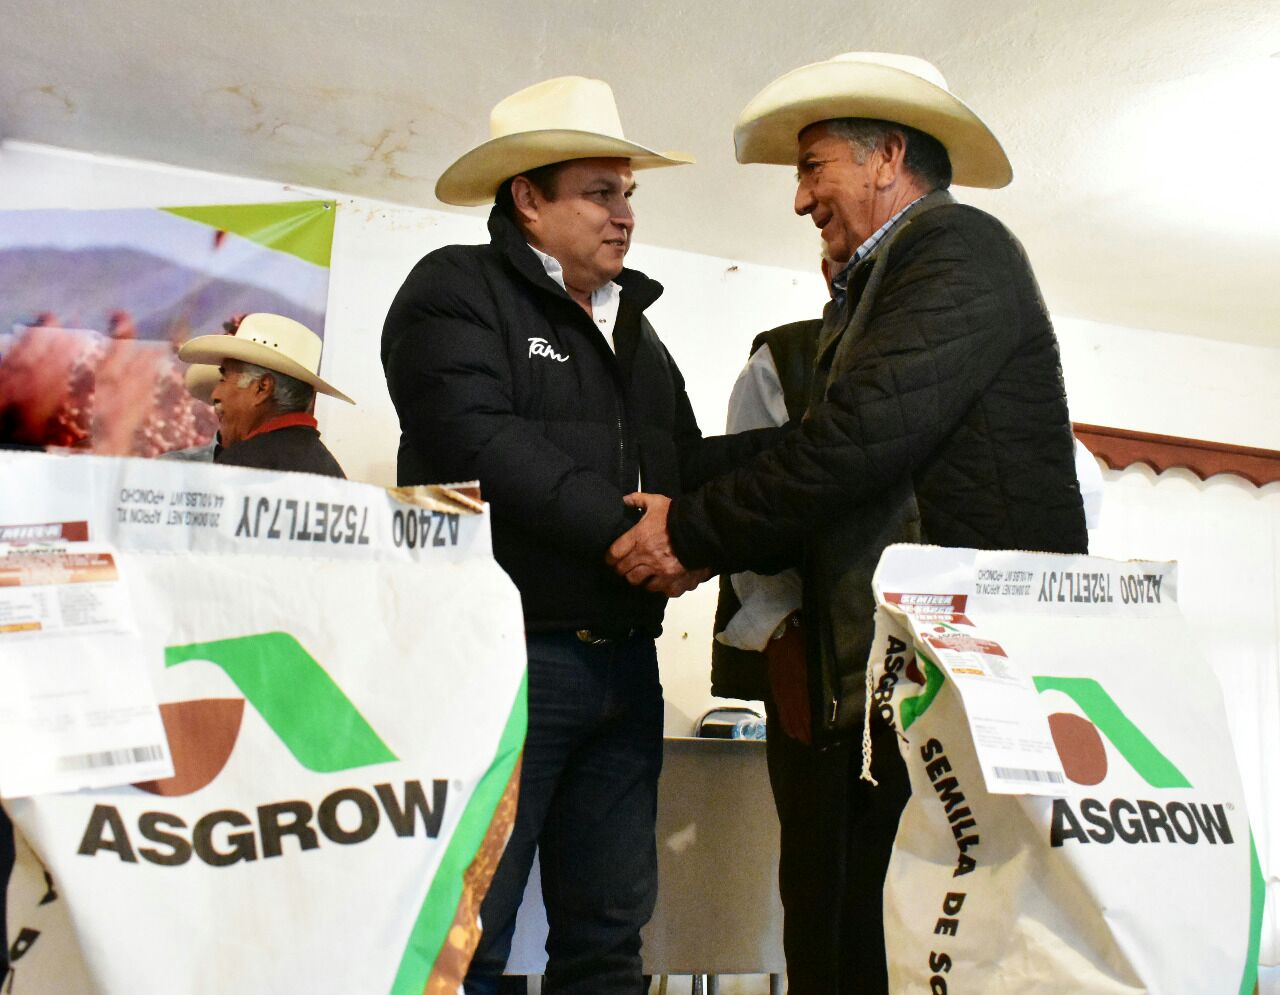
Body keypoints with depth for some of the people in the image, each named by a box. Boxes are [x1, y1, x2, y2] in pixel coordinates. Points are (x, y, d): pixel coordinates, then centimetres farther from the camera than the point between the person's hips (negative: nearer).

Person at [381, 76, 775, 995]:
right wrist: (625, 527, -19)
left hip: (624, 663, 7)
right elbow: (480, 443, -17)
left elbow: (683, 465, 17)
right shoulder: (456, 290, -2)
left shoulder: (634, 327, 21)